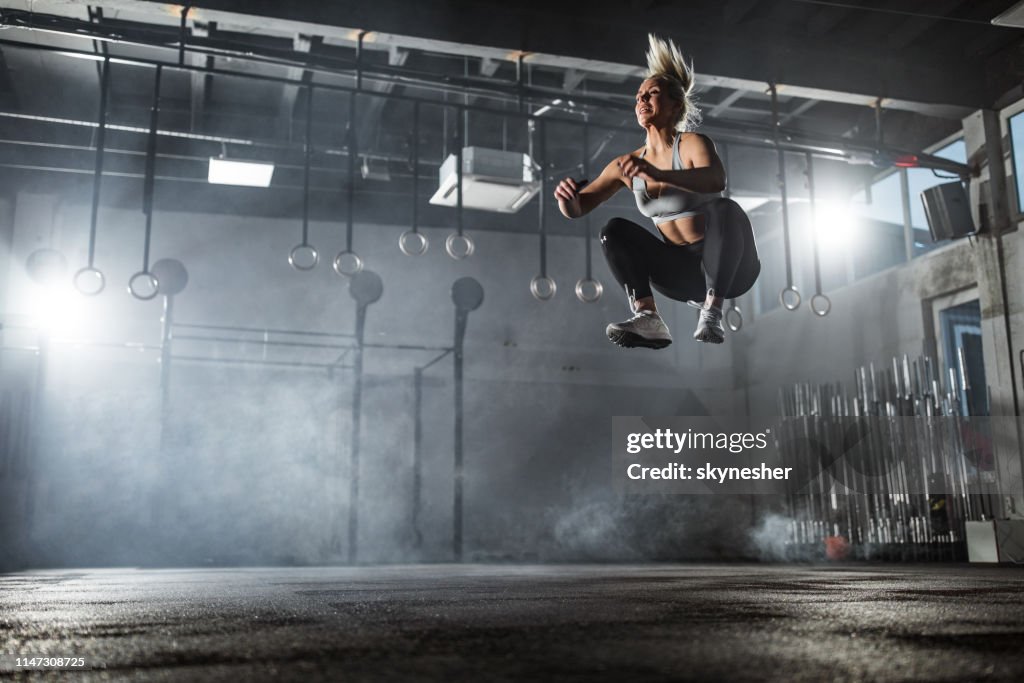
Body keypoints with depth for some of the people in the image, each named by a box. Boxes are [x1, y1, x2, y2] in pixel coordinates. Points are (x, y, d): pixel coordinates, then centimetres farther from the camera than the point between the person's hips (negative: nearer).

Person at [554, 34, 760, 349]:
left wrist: (655, 174, -49)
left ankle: (712, 311, -31)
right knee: (615, 231, -10)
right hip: (683, 272, 5)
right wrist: (568, 196, -22)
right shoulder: (628, 163, 4)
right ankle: (646, 318, -26)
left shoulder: (693, 144, -11)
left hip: (724, 266, -5)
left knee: (724, 210, -32)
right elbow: (577, 210, 3)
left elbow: (716, 179, -34)